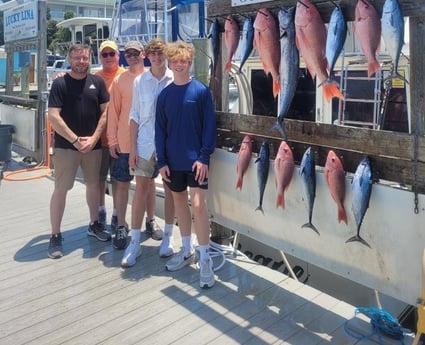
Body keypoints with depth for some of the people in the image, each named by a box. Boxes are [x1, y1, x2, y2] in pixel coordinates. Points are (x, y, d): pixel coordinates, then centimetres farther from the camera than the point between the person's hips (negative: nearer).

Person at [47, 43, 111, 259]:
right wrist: (76, 140, -13)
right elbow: (53, 116, -10)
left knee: (93, 184, 14)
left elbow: (105, 112, 3)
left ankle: (94, 225, 31)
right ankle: (55, 236, 7)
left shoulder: (97, 83, 5)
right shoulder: (60, 84, -4)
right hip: (66, 146, -3)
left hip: (93, 145, 3)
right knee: (60, 190, -2)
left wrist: (93, 138, -7)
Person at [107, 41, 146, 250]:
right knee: (122, 184, 4)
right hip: (124, 142, 0)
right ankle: (121, 226, 14)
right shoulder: (119, 80, 1)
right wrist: (112, 140, -2)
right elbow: (113, 112, 1)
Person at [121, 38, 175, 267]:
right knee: (141, 189, 2)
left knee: (170, 189, 8)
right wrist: (132, 147, 2)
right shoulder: (140, 81, 4)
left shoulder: (175, 80, -1)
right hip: (145, 143, 1)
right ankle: (135, 242, 11)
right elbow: (135, 115, 6)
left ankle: (167, 237, 23)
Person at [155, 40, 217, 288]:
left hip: (196, 159, -4)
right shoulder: (164, 95, 6)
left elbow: (209, 126, -6)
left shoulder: (201, 91, -5)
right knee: (179, 201, 13)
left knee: (198, 205, -9)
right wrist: (162, 160, 0)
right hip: (173, 160, 5)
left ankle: (205, 258, 2)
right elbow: (160, 130, 6)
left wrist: (204, 157, -14)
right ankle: (187, 250, 29)